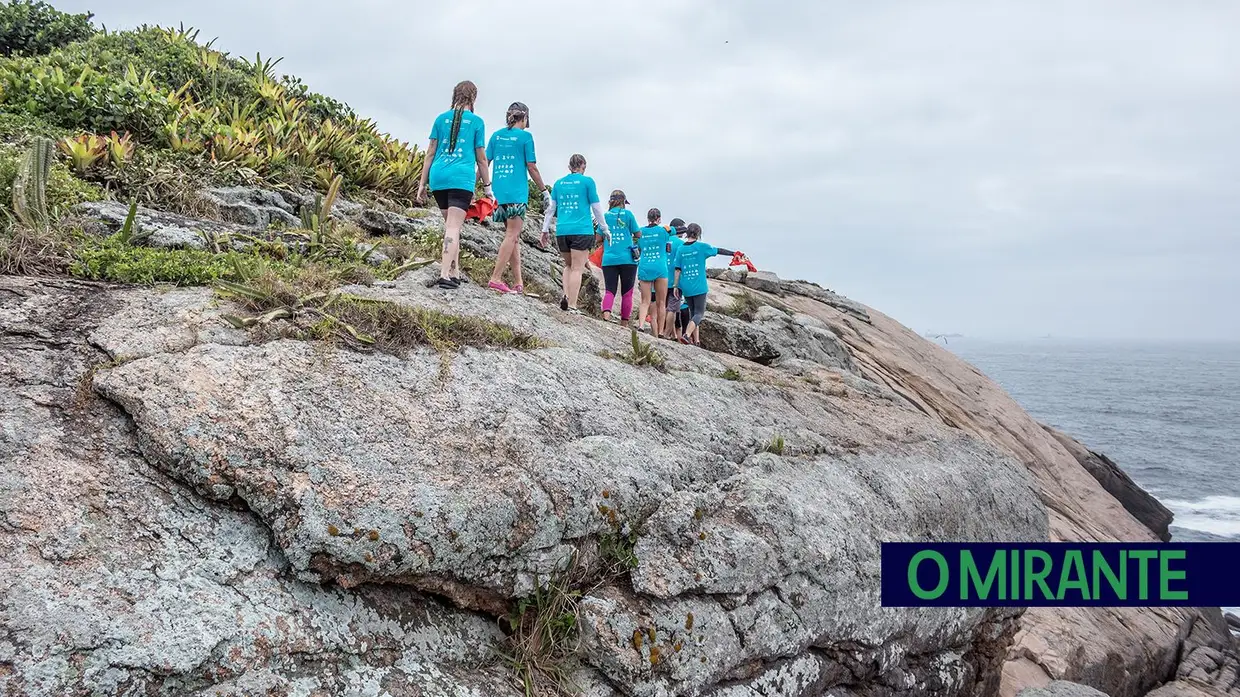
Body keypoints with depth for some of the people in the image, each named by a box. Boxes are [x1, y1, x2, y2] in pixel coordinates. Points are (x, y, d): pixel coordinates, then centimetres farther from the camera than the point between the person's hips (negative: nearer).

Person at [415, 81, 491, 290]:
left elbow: (430, 153, 11)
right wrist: (487, 187, 14)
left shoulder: (441, 118, 13)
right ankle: (445, 274, -19)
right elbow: (481, 158, 6)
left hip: (438, 177, 4)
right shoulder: (476, 121, 5)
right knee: (454, 227, -9)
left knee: (450, 224, 17)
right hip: (461, 178, -4)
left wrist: (422, 184, 14)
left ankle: (454, 269, 15)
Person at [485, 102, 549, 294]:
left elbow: (485, 162, 10)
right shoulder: (525, 136, -3)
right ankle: (496, 278, -12)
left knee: (513, 235, 11)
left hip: (499, 190, 6)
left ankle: (518, 283, 10)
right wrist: (544, 191, 5)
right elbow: (531, 167, -4)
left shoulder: (497, 135, 12)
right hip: (517, 192, -6)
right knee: (512, 235, -5)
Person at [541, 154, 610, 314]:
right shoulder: (587, 181, 1)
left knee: (569, 265, 20)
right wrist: (605, 230, 12)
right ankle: (572, 306, -8)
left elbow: (551, 208, 12)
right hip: (582, 230, -4)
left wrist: (545, 230, 19)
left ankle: (565, 296, 1)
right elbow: (596, 208, 4)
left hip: (562, 231, 4)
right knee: (577, 268, -3)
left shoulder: (559, 183, 12)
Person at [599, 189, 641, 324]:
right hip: (627, 259, -2)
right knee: (627, 293, 6)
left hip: (609, 259, 2)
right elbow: (638, 234, 4)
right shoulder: (627, 214, 0)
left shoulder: (605, 216, 7)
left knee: (609, 291, 0)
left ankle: (606, 314, -25)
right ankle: (624, 323, 8)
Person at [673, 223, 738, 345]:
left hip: (686, 288, 4)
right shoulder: (701, 247, -7)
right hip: (699, 287, -4)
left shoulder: (681, 249, 3)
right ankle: (687, 335, -21)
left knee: (693, 312, 16)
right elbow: (719, 251, 1)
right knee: (699, 313, 0)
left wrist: (676, 286, 6)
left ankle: (696, 341, 19)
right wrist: (734, 253, 12)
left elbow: (677, 270, 2)